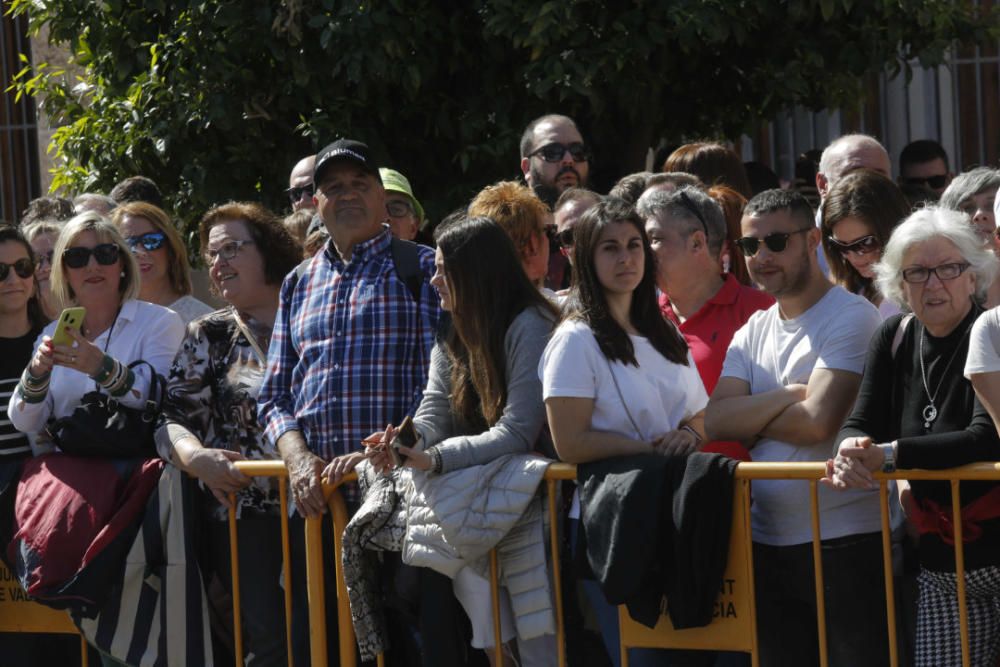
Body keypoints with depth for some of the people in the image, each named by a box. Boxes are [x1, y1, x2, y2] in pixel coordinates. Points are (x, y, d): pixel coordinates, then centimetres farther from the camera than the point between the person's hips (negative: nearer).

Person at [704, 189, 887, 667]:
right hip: (768, 544, 7)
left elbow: (817, 421, -18)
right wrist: (788, 397, -11)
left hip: (846, 542, -7)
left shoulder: (851, 317, -8)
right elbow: (716, 421, 1)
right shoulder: (754, 332, 14)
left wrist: (750, 418, -2)